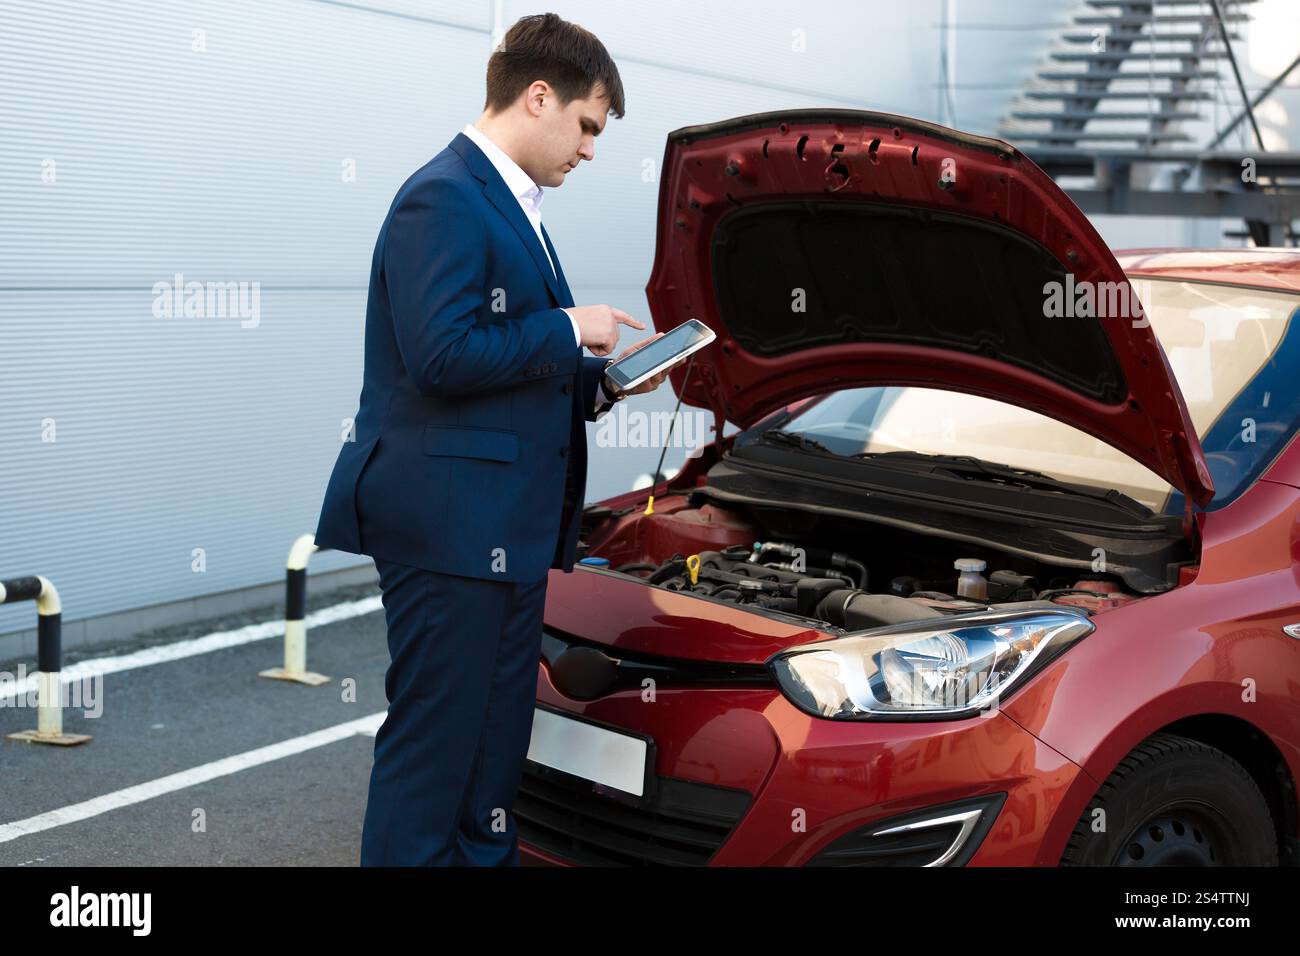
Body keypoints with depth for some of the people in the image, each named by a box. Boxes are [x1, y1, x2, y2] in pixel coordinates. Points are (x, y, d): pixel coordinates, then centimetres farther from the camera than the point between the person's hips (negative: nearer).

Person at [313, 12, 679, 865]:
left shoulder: (512, 209, 19)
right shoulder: (444, 199, -13)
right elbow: (444, 355, -23)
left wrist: (602, 380, 11)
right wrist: (570, 330, -13)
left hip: (508, 532, 10)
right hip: (449, 526, -10)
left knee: (496, 753, 15)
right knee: (433, 748, -4)